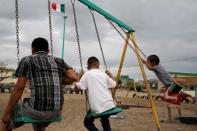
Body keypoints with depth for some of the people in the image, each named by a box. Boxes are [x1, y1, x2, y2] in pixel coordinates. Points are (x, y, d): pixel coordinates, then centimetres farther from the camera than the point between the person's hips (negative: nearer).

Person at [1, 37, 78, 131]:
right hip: (56, 112, 5)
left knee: (8, 119, 26)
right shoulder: (58, 61, 16)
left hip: (37, 109, -4)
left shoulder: (27, 60, 4)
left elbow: (19, 88, -4)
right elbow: (74, 77, 2)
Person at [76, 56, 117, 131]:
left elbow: (78, 86, -5)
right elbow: (113, 85, 18)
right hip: (109, 105, 4)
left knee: (87, 122, 21)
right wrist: (110, 75, 35)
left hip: (97, 107, -4)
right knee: (105, 120, 33)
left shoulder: (87, 74, -2)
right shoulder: (104, 74, 10)